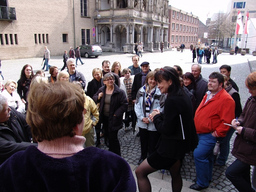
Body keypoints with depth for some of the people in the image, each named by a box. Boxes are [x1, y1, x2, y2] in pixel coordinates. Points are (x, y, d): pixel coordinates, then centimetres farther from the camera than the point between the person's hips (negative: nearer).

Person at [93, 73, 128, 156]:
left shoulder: (119, 92, -15)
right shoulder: (101, 90, 2)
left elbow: (125, 105, -15)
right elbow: (94, 98, 15)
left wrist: (116, 114, -18)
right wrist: (98, 97, -9)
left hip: (113, 119, -6)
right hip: (104, 118, 6)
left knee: (112, 137, -3)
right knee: (107, 136, 20)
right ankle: (111, 152, 43)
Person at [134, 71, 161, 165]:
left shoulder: (160, 92, -13)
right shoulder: (141, 91, 1)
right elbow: (137, 105, 3)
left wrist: (150, 119, -15)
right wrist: (142, 117, -8)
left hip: (154, 124, -4)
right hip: (142, 123, 4)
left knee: (152, 144, 11)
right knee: (143, 142, 21)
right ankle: (143, 157, 42)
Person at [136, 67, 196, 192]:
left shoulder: (172, 100, -24)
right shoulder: (182, 96, 5)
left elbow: (166, 130, -24)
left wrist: (156, 117, -8)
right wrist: (160, 115, 1)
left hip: (170, 148, -10)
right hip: (181, 144, 10)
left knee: (140, 172, -3)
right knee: (175, 174, 29)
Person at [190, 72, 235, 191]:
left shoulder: (226, 99, -16)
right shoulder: (208, 95, 12)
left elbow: (227, 121, -20)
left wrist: (217, 132, -18)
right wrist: (195, 125, 17)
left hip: (209, 135, -9)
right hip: (200, 133, 9)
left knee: (199, 155, -11)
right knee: (206, 156, 20)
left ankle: (202, 183, 6)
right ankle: (207, 178, 37)